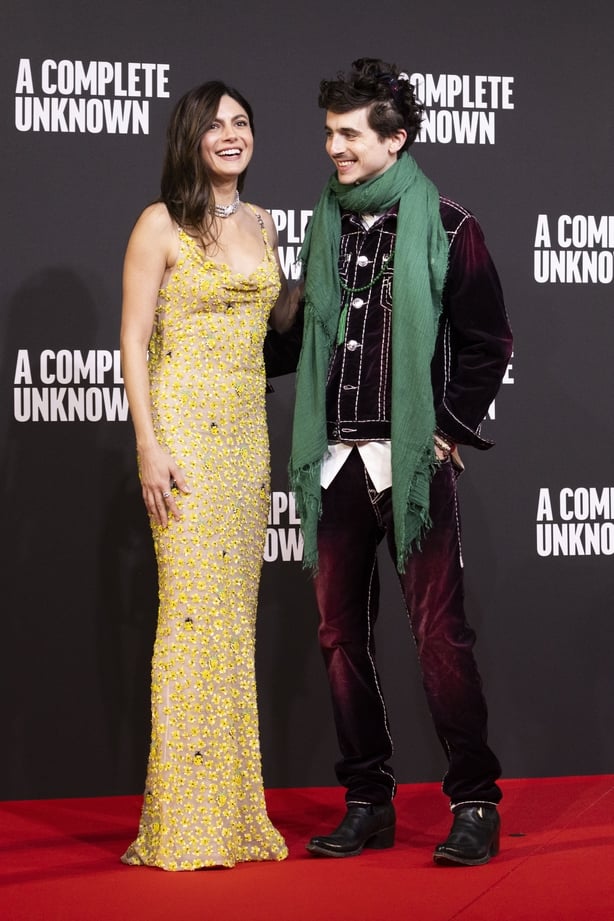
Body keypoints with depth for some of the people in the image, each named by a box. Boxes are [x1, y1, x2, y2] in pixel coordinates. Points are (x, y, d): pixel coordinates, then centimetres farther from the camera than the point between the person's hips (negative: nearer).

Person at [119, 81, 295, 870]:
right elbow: (133, 342, -8)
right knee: (193, 609, -10)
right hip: (185, 427, -6)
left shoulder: (260, 224, 14)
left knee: (235, 613, 7)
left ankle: (233, 811, 13)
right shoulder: (161, 226, -4)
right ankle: (184, 826, -6)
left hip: (248, 430, 6)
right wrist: (149, 448, -14)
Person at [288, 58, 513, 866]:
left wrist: (451, 430, -5)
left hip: (413, 458, -5)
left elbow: (488, 343, -1)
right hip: (336, 458, 5)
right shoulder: (327, 224, 12)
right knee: (341, 632, 7)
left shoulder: (445, 226, -2)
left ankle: (475, 804, 1)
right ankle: (368, 802, 16)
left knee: (440, 632, -6)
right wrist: (315, 437, 11)